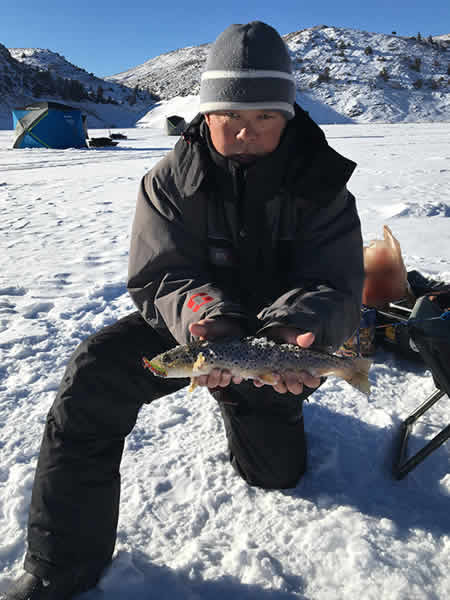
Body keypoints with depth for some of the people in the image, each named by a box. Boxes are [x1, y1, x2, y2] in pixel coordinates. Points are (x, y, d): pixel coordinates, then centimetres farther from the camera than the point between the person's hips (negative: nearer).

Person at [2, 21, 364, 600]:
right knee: (92, 376, -26)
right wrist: (205, 317, -41)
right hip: (186, 324, 0)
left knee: (276, 471, 7)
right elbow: (160, 278, -18)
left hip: (272, 331, 1)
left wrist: (296, 330, -43)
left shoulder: (319, 184, -14)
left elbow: (334, 287, -19)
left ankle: (245, 400, 43)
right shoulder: (171, 179, -13)